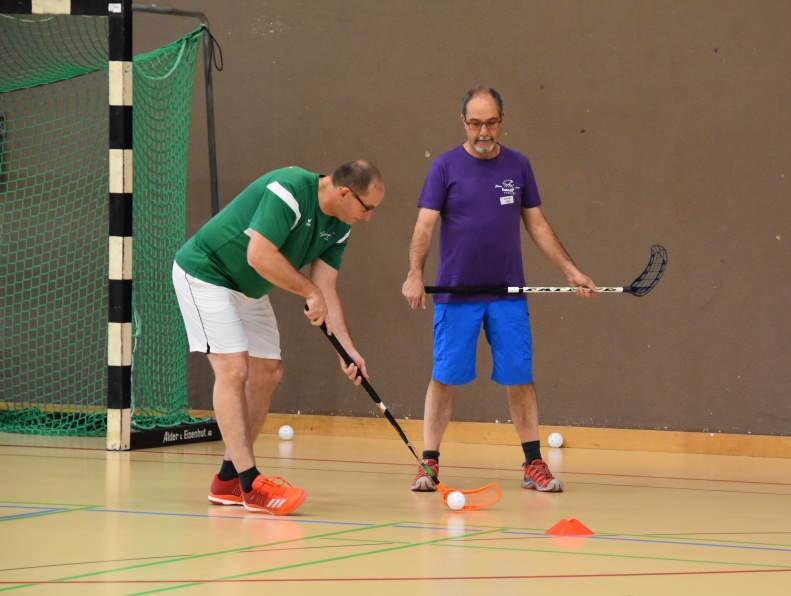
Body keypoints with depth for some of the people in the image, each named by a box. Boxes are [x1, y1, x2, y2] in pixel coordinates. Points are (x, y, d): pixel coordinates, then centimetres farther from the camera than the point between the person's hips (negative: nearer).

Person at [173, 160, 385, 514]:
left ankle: (228, 480, 14)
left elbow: (325, 290, -2)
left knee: (268, 373, 7)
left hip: (249, 290, 10)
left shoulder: (338, 227, -2)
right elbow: (259, 255, -36)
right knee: (234, 368, -17)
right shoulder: (290, 190, -29)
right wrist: (310, 292, -25)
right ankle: (251, 485, -19)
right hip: (205, 273, -10)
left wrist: (348, 350, -12)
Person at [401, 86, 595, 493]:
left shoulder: (518, 166, 7)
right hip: (455, 294, -2)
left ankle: (533, 464, 9)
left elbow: (537, 225, 13)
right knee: (445, 378, 0)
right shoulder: (446, 167, -2)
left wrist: (571, 271, 9)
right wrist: (415, 275, -22)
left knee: (519, 377, 2)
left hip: (508, 295, 2)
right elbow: (425, 226, -8)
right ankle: (428, 463, 7)